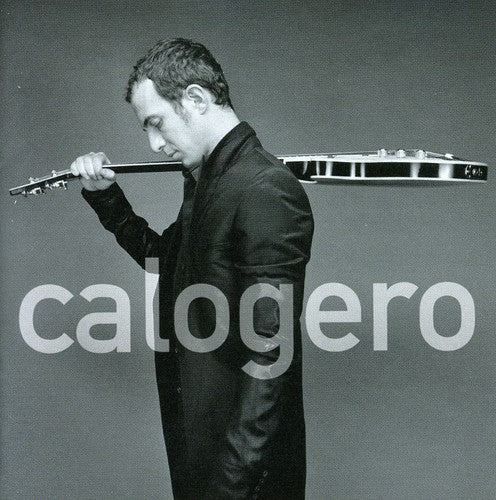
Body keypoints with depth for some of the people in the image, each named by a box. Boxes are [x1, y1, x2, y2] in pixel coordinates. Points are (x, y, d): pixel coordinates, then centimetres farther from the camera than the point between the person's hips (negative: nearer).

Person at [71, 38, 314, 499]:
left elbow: (270, 354, -25)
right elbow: (164, 259, 25)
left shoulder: (267, 190, -21)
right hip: (194, 437, 9)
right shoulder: (204, 180, 8)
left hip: (241, 452, -9)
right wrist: (105, 197, 12)